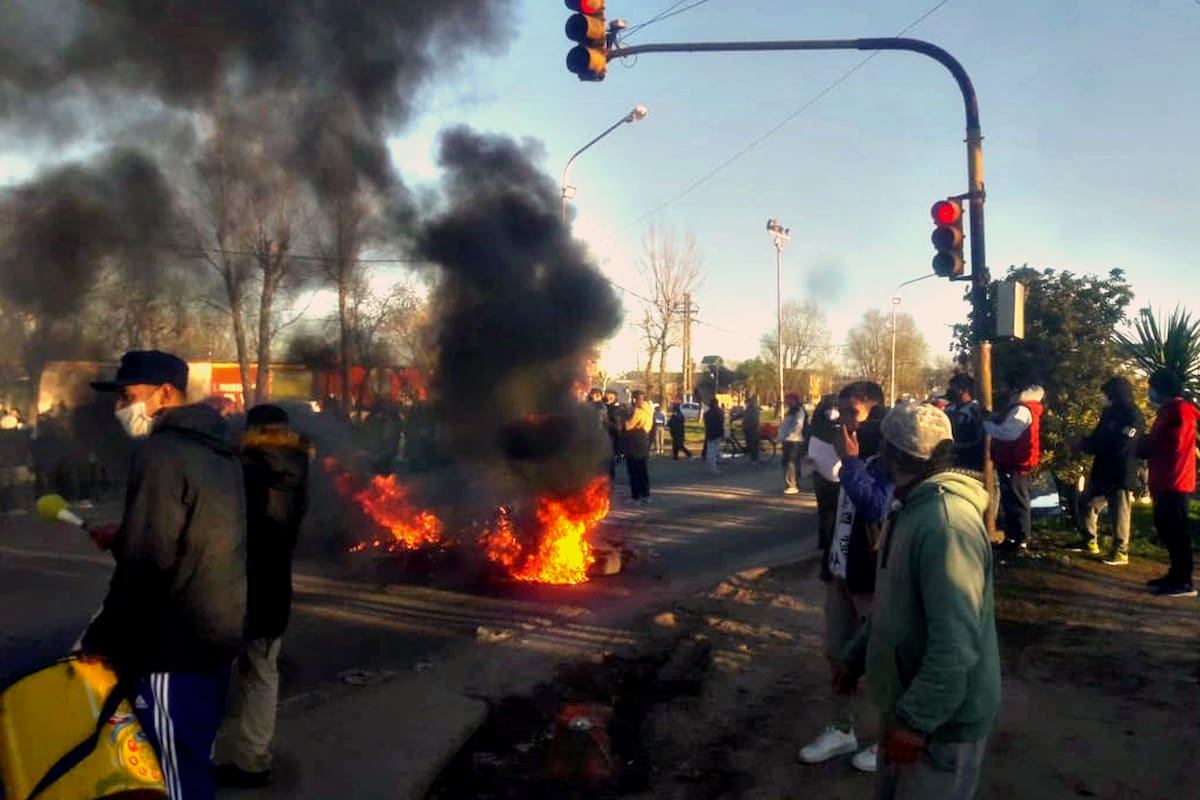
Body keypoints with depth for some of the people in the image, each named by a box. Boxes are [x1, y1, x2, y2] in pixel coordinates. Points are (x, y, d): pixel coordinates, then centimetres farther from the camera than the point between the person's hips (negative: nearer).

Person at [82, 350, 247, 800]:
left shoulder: (160, 454, -17)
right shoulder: (216, 451, 11)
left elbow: (145, 565, -21)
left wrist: (100, 640, -11)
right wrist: (122, 538, 18)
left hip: (174, 643, -9)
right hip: (216, 632, 9)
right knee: (196, 760, 21)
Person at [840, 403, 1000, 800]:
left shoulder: (946, 521, -26)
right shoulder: (913, 508, 9)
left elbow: (955, 642, -31)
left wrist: (916, 720, -27)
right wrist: (856, 657, 19)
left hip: (942, 719, -10)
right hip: (906, 701, 10)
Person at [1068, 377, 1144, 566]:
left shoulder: (1134, 417, -16)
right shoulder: (1109, 413, 11)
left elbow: (1118, 446, -24)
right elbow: (1099, 438, 15)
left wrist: (1084, 444, -21)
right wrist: (1082, 443, -7)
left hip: (1121, 474, -9)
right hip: (1101, 471, 9)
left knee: (1119, 513, -1)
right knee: (1088, 504, 16)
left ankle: (1120, 552, 9)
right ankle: (1089, 542, 30)